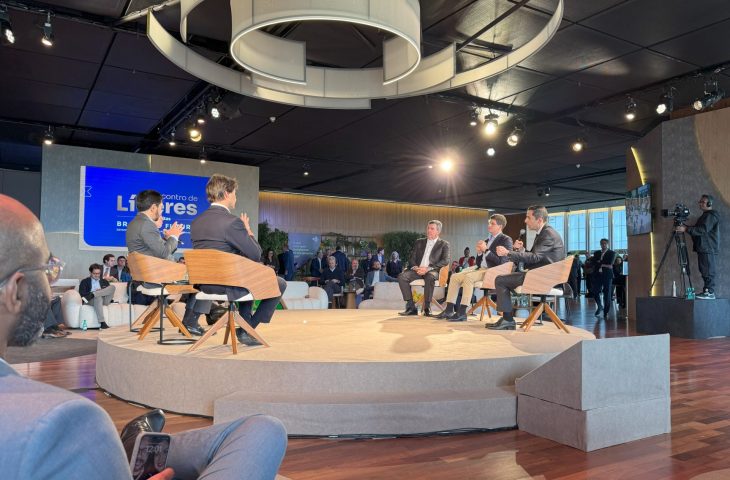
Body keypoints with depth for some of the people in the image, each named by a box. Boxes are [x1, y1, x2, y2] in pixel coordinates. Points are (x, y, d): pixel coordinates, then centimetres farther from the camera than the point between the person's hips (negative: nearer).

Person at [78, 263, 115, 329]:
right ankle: (102, 323, -49)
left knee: (112, 287, -23)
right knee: (98, 297, -41)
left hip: (105, 300, 3)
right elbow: (81, 294, 1)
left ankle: (91, 295, -33)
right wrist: (93, 292, -9)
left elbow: (110, 292, 16)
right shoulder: (84, 282, 16)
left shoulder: (104, 282, 27)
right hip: (92, 301, -3)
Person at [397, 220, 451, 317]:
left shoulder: (443, 244, 10)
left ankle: (427, 308, -27)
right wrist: (415, 267, -8)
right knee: (402, 276, -25)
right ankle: (411, 307, -23)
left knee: (429, 277, -39)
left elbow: (446, 260, -4)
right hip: (418, 270, 4)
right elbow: (412, 258, 16)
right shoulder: (419, 242, 21)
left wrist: (428, 268, -16)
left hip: (432, 271, -4)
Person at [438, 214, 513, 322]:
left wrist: (486, 250, -13)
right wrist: (479, 252, 1)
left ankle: (462, 313, -33)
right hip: (480, 269, 8)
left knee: (468, 277, -32)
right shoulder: (487, 240, 21)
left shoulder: (506, 240, -1)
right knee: (454, 277, -8)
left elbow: (502, 262, -14)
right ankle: (449, 310, -12)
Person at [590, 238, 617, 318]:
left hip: (607, 275, -3)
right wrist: (604, 264, -8)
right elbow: (592, 262, 2)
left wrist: (599, 262, -4)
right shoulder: (596, 253, 17)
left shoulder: (612, 253, 6)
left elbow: (610, 263, -9)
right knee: (595, 293, -4)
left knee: (607, 294, -2)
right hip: (597, 275, 3)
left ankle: (606, 312, 7)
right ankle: (599, 306, 21)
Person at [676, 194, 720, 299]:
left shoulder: (711, 216, -10)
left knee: (708, 271, -10)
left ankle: (710, 293, -8)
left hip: (709, 249, -10)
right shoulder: (705, 215, 21)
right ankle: (706, 291, 14)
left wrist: (686, 229, -22)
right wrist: (686, 227, 14)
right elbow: (698, 229, 27)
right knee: (704, 271, 10)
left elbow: (703, 230, -21)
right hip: (703, 248, 10)